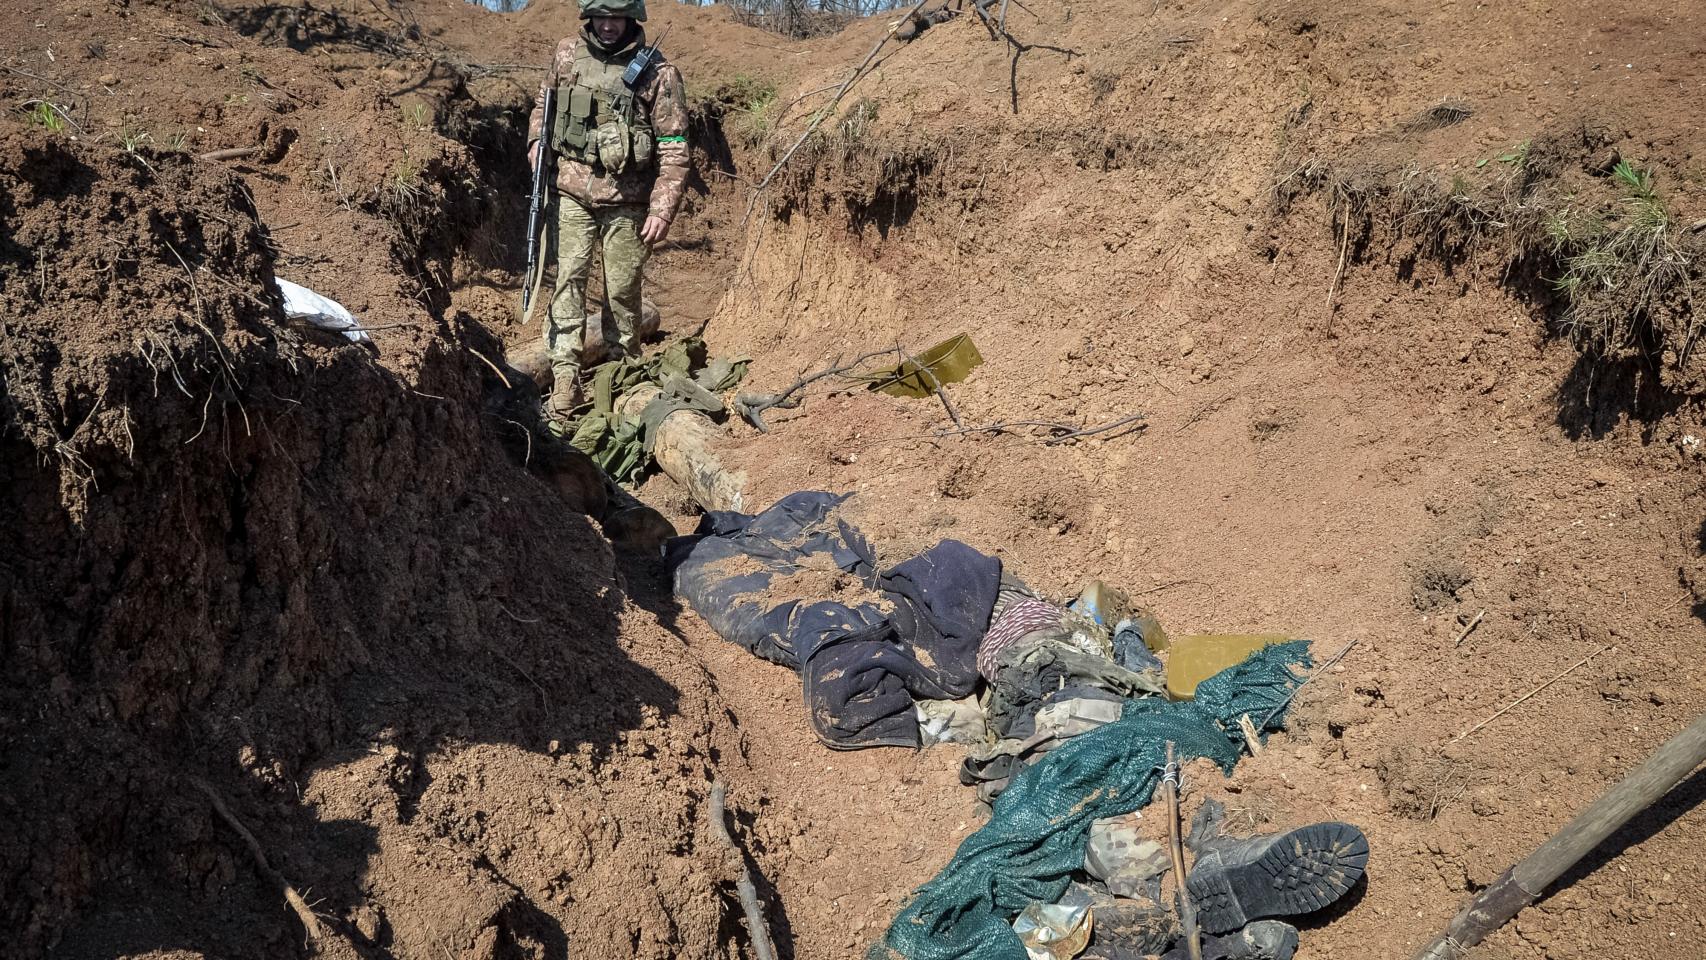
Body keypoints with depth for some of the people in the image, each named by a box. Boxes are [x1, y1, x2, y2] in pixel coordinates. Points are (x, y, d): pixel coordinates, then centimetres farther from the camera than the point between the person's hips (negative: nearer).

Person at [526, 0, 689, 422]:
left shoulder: (657, 73, -8)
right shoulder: (567, 54, 4)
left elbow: (673, 150, -8)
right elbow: (543, 103, 22)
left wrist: (662, 210, -14)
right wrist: (537, 142, 3)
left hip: (626, 201, -2)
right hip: (572, 193, 3)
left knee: (622, 289, 5)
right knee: (568, 278, -6)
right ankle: (565, 378, -7)